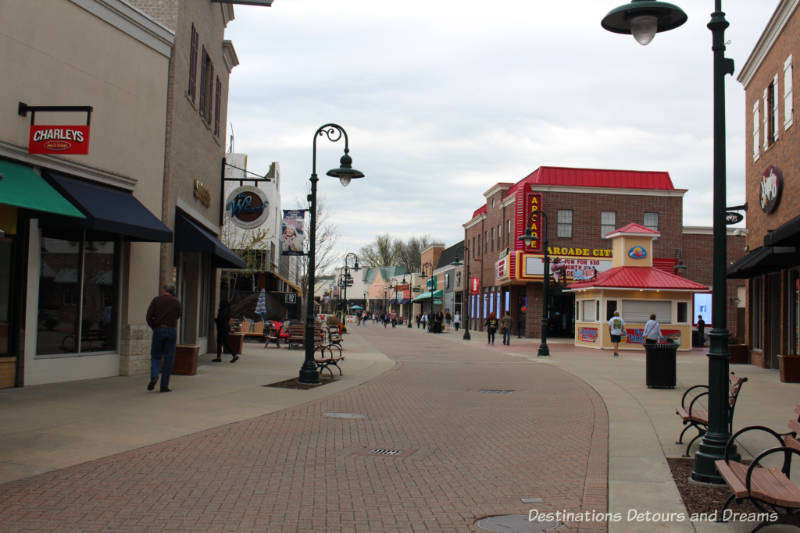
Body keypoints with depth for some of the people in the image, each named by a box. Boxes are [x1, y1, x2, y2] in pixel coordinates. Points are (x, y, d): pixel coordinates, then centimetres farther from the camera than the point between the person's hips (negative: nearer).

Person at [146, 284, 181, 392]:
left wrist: (154, 328, 10)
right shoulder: (176, 301, 4)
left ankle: (154, 376, -13)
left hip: (158, 330, 0)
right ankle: (164, 385, 1)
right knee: (169, 359, 4)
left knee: (156, 356, 12)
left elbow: (149, 317, -2)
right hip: (172, 330, 0)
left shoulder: (156, 300, 1)